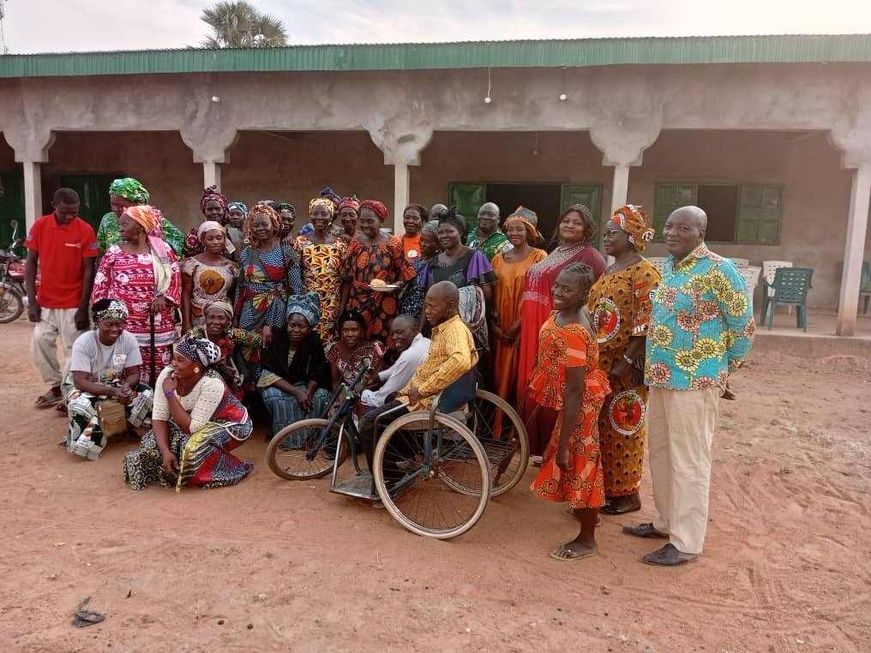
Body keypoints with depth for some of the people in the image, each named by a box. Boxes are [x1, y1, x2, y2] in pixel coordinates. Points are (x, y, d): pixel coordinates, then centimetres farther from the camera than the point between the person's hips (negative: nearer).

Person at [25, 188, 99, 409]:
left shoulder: (86, 230, -9)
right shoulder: (40, 226, -2)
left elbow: (89, 271, -7)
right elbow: (31, 263, 2)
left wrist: (83, 308, -10)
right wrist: (31, 301, -4)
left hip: (73, 304, -3)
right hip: (45, 302, 3)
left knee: (73, 350, 2)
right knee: (39, 343, 4)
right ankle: (55, 386, 21)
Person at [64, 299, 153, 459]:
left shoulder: (129, 340, -16)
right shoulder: (83, 342, -26)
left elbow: (133, 373, -12)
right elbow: (80, 381, -29)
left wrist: (126, 386, -38)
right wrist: (112, 391, -43)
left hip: (116, 384, 3)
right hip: (85, 385, -3)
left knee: (146, 395, -22)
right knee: (80, 405, -37)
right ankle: (84, 444, -8)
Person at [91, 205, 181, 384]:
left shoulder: (163, 250, 5)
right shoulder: (114, 253, 4)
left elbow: (175, 278, 7)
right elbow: (100, 287, 6)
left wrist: (163, 297, -10)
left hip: (158, 326, 1)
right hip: (124, 325, -1)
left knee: (161, 374, 5)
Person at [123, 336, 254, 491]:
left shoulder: (212, 383, -34)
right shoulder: (167, 374, -18)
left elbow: (191, 428, -32)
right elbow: (159, 418, -15)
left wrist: (170, 393, -34)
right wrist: (165, 451, -29)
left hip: (228, 424, -6)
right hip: (191, 421, 6)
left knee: (194, 448, -33)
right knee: (152, 442, -13)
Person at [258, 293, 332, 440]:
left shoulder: (315, 342, -13)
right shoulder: (277, 339, -20)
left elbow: (316, 374, -9)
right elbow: (270, 374, -21)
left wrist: (308, 392, -30)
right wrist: (297, 392, -32)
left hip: (302, 383, 3)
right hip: (276, 384, -2)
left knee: (322, 396, -24)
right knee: (277, 397, -34)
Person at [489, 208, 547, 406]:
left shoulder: (539, 256, -4)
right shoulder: (498, 258, 11)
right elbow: (493, 294, 11)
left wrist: (518, 325, -13)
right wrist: (494, 324, 0)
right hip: (501, 330, 4)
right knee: (501, 376, 8)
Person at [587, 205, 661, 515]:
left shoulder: (644, 272, -12)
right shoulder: (609, 272, 14)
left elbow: (646, 325, -18)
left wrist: (627, 361, -22)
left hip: (625, 367, -8)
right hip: (600, 364, 8)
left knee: (623, 426, 2)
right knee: (602, 425, 14)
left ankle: (628, 493, 16)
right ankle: (606, 486, 27)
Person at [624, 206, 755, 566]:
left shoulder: (718, 270, -14)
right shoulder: (667, 265, 10)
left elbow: (744, 324, -9)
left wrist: (723, 368, 0)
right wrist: (654, 365, 15)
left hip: (695, 381, -8)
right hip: (660, 376, 8)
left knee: (689, 461, 0)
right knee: (660, 454, 17)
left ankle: (686, 543, 11)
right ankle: (666, 521, 34)